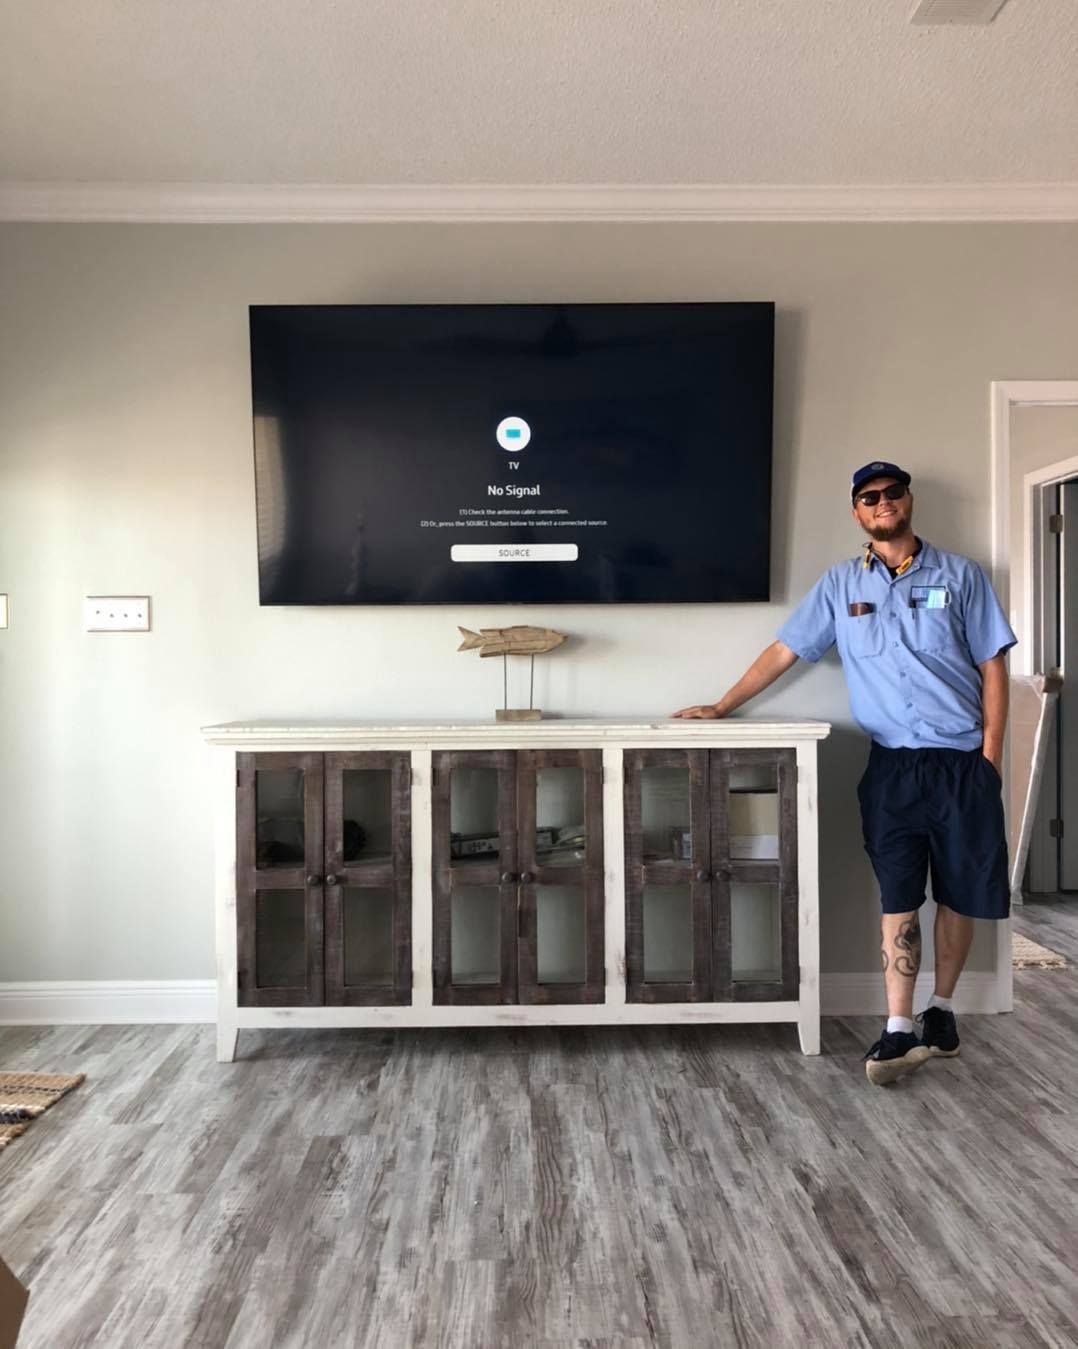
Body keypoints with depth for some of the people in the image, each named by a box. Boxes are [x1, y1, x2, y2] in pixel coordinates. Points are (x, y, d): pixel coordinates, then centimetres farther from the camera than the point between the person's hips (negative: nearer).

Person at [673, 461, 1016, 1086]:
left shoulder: (960, 574, 3)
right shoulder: (840, 584, 7)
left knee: (960, 894, 9)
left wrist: (991, 754, -5)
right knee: (899, 898, 0)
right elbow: (782, 651, 7)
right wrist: (722, 707, 1)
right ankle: (900, 1031, 4)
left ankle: (942, 1009, 26)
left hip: (963, 761, 0)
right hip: (893, 765, 0)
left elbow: (993, 665, 2)